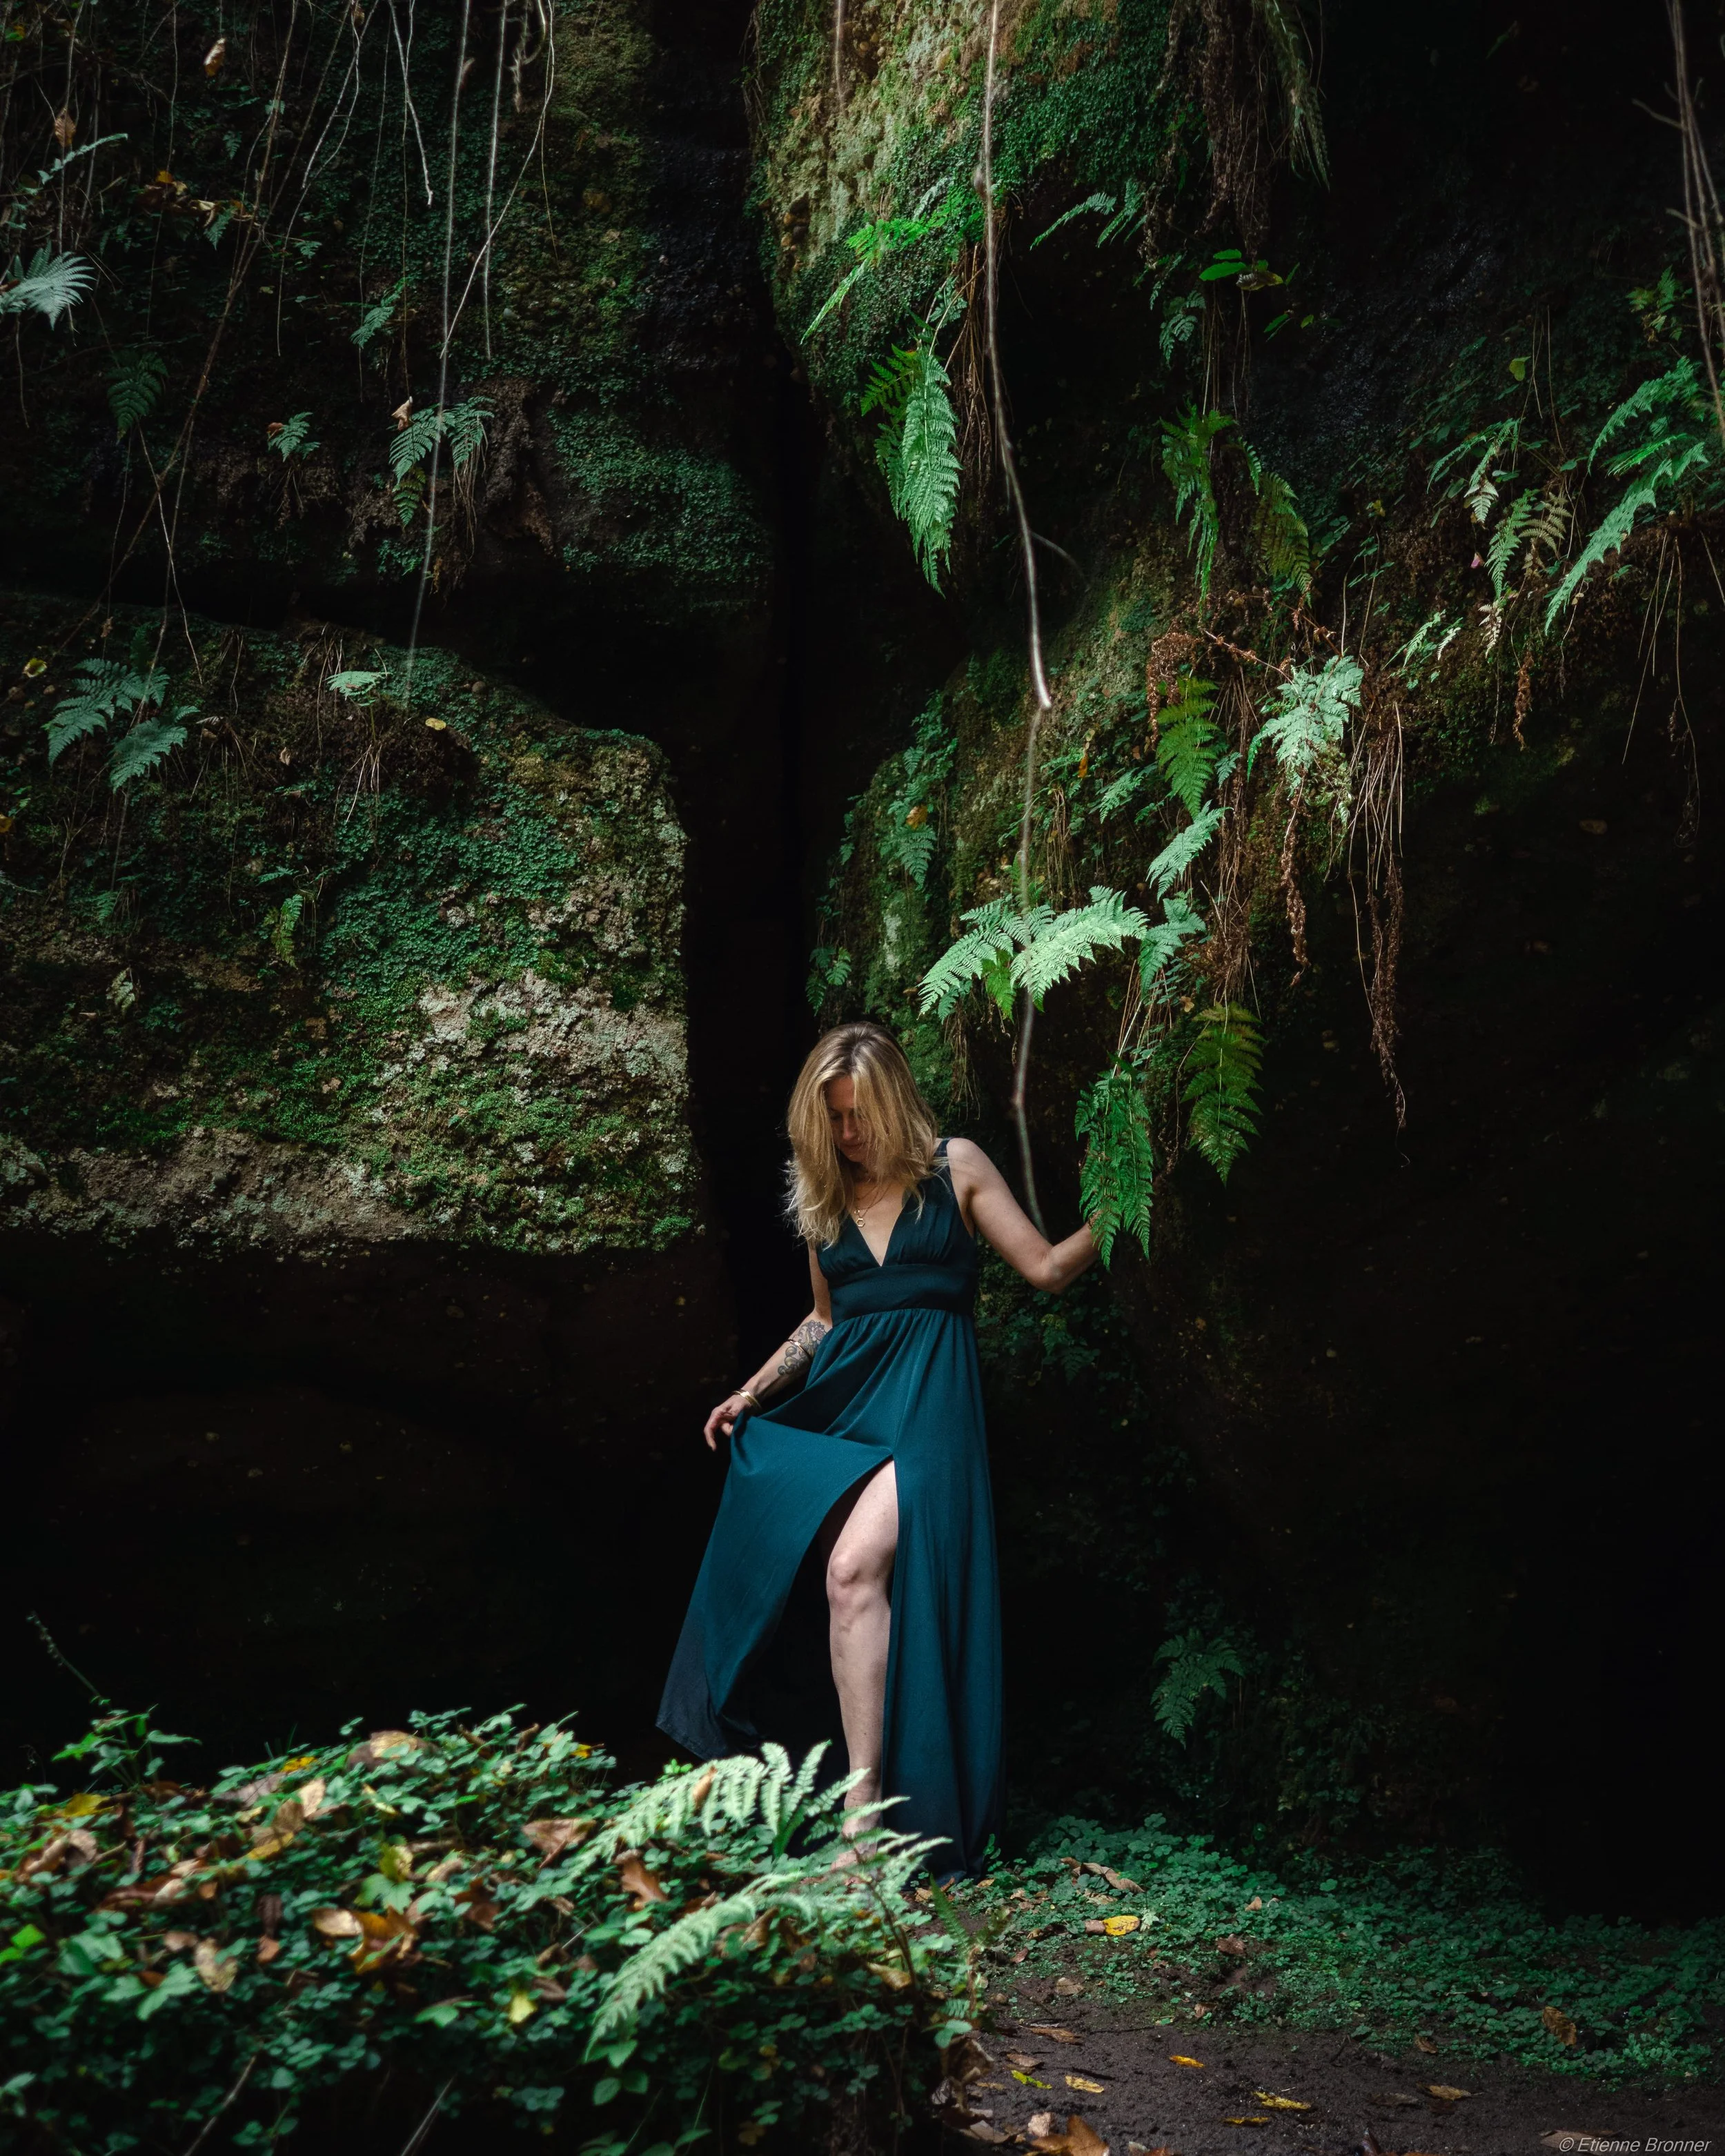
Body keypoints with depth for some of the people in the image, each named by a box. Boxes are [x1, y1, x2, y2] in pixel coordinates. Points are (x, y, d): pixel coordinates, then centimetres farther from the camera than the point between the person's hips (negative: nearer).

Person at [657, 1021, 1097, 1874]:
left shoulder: (953, 1167, 5)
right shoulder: (823, 1194, 17)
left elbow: (1046, 1268, 3)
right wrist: (752, 1391, 21)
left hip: (927, 1389, -5)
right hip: (841, 1396, 5)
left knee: (856, 1567, -25)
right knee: (850, 1578, -14)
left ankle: (864, 1804, -25)